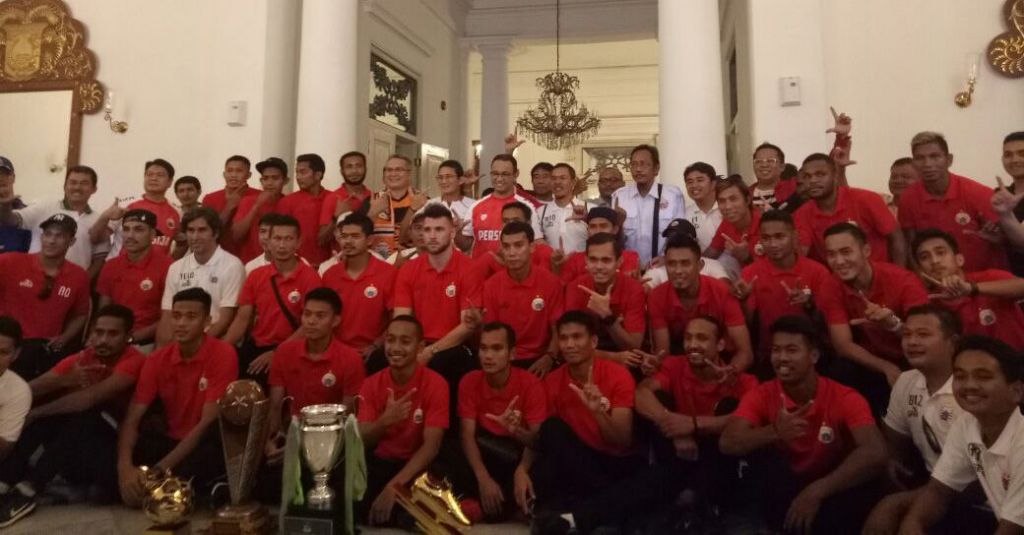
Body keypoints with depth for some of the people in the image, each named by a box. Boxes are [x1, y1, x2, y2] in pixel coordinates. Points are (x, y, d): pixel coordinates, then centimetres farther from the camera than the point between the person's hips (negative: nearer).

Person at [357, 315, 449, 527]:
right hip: (379, 462, 3)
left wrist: (393, 486, -30)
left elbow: (431, 445, -18)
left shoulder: (435, 384, -12)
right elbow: (361, 442, -8)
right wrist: (385, 421, -31)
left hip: (417, 466, -3)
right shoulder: (372, 384, -2)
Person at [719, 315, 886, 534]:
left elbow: (875, 453, -31)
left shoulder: (845, 398, -15)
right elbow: (727, 443, -23)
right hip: (781, 491, 1)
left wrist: (816, 491, -40)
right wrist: (774, 432, -42)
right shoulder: (761, 395, -10)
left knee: (857, 498, -33)